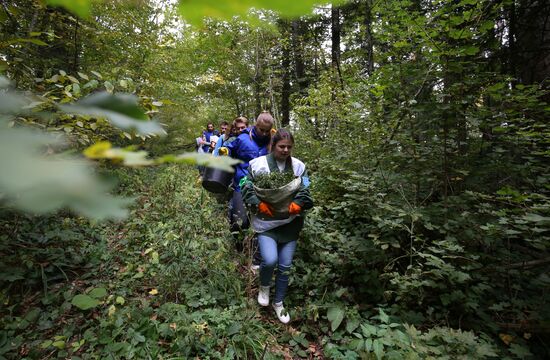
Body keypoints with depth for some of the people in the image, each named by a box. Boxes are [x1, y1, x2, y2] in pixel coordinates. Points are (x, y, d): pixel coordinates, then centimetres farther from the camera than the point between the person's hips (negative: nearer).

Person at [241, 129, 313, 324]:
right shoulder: (258, 164, -6)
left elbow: (305, 191, 3)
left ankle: (278, 303, 35)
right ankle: (264, 286, 17)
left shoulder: (298, 166, 1)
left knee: (285, 266, 9)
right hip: (266, 222, -3)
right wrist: (259, 204, -18)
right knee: (270, 260, -21)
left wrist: (298, 204, -17)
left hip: (290, 223, 3)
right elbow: (247, 188, -3)